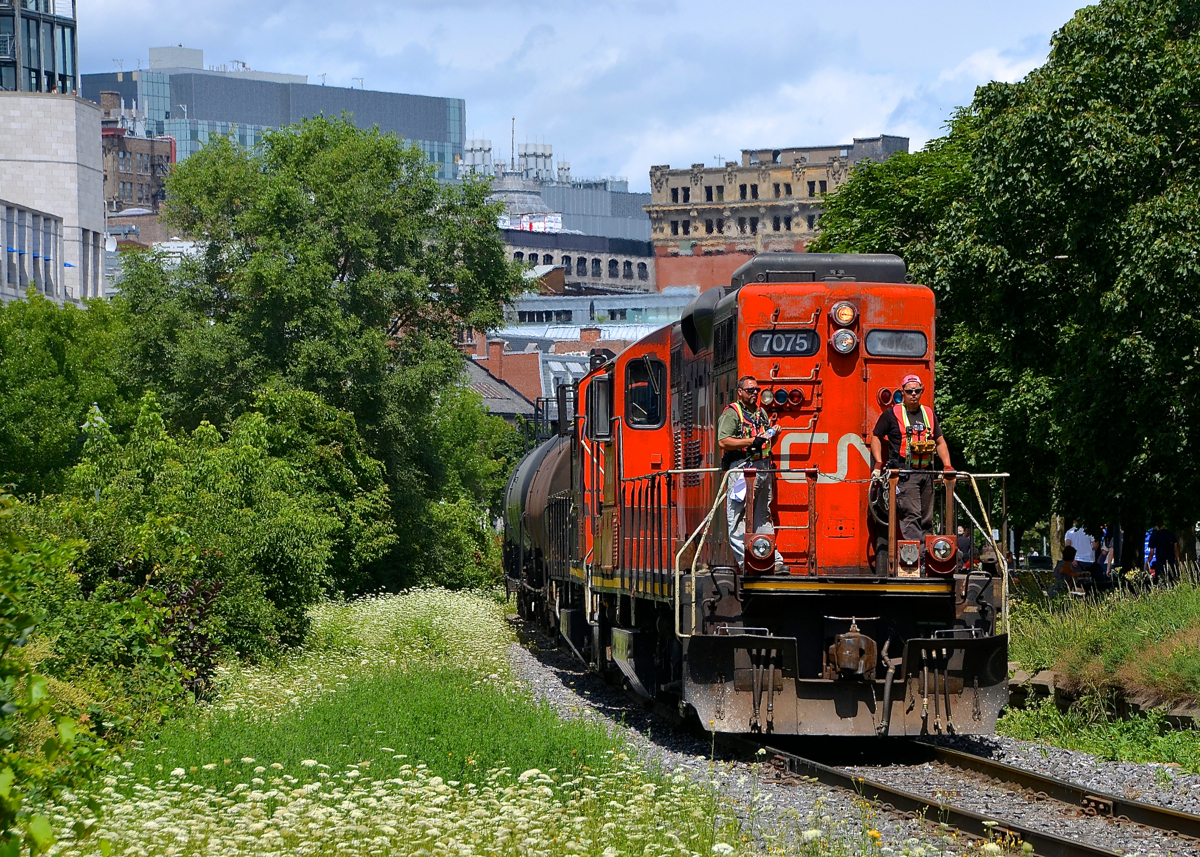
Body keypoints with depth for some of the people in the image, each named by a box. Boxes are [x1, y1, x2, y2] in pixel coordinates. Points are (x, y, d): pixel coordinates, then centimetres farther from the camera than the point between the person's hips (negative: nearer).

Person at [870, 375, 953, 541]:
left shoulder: (928, 413, 17)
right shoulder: (892, 414, 3)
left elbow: (940, 442, 22)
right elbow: (876, 437, 7)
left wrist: (947, 466, 10)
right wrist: (878, 463, -5)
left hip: (926, 472, 6)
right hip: (904, 474, -6)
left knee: (927, 519, 7)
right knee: (911, 515, -16)